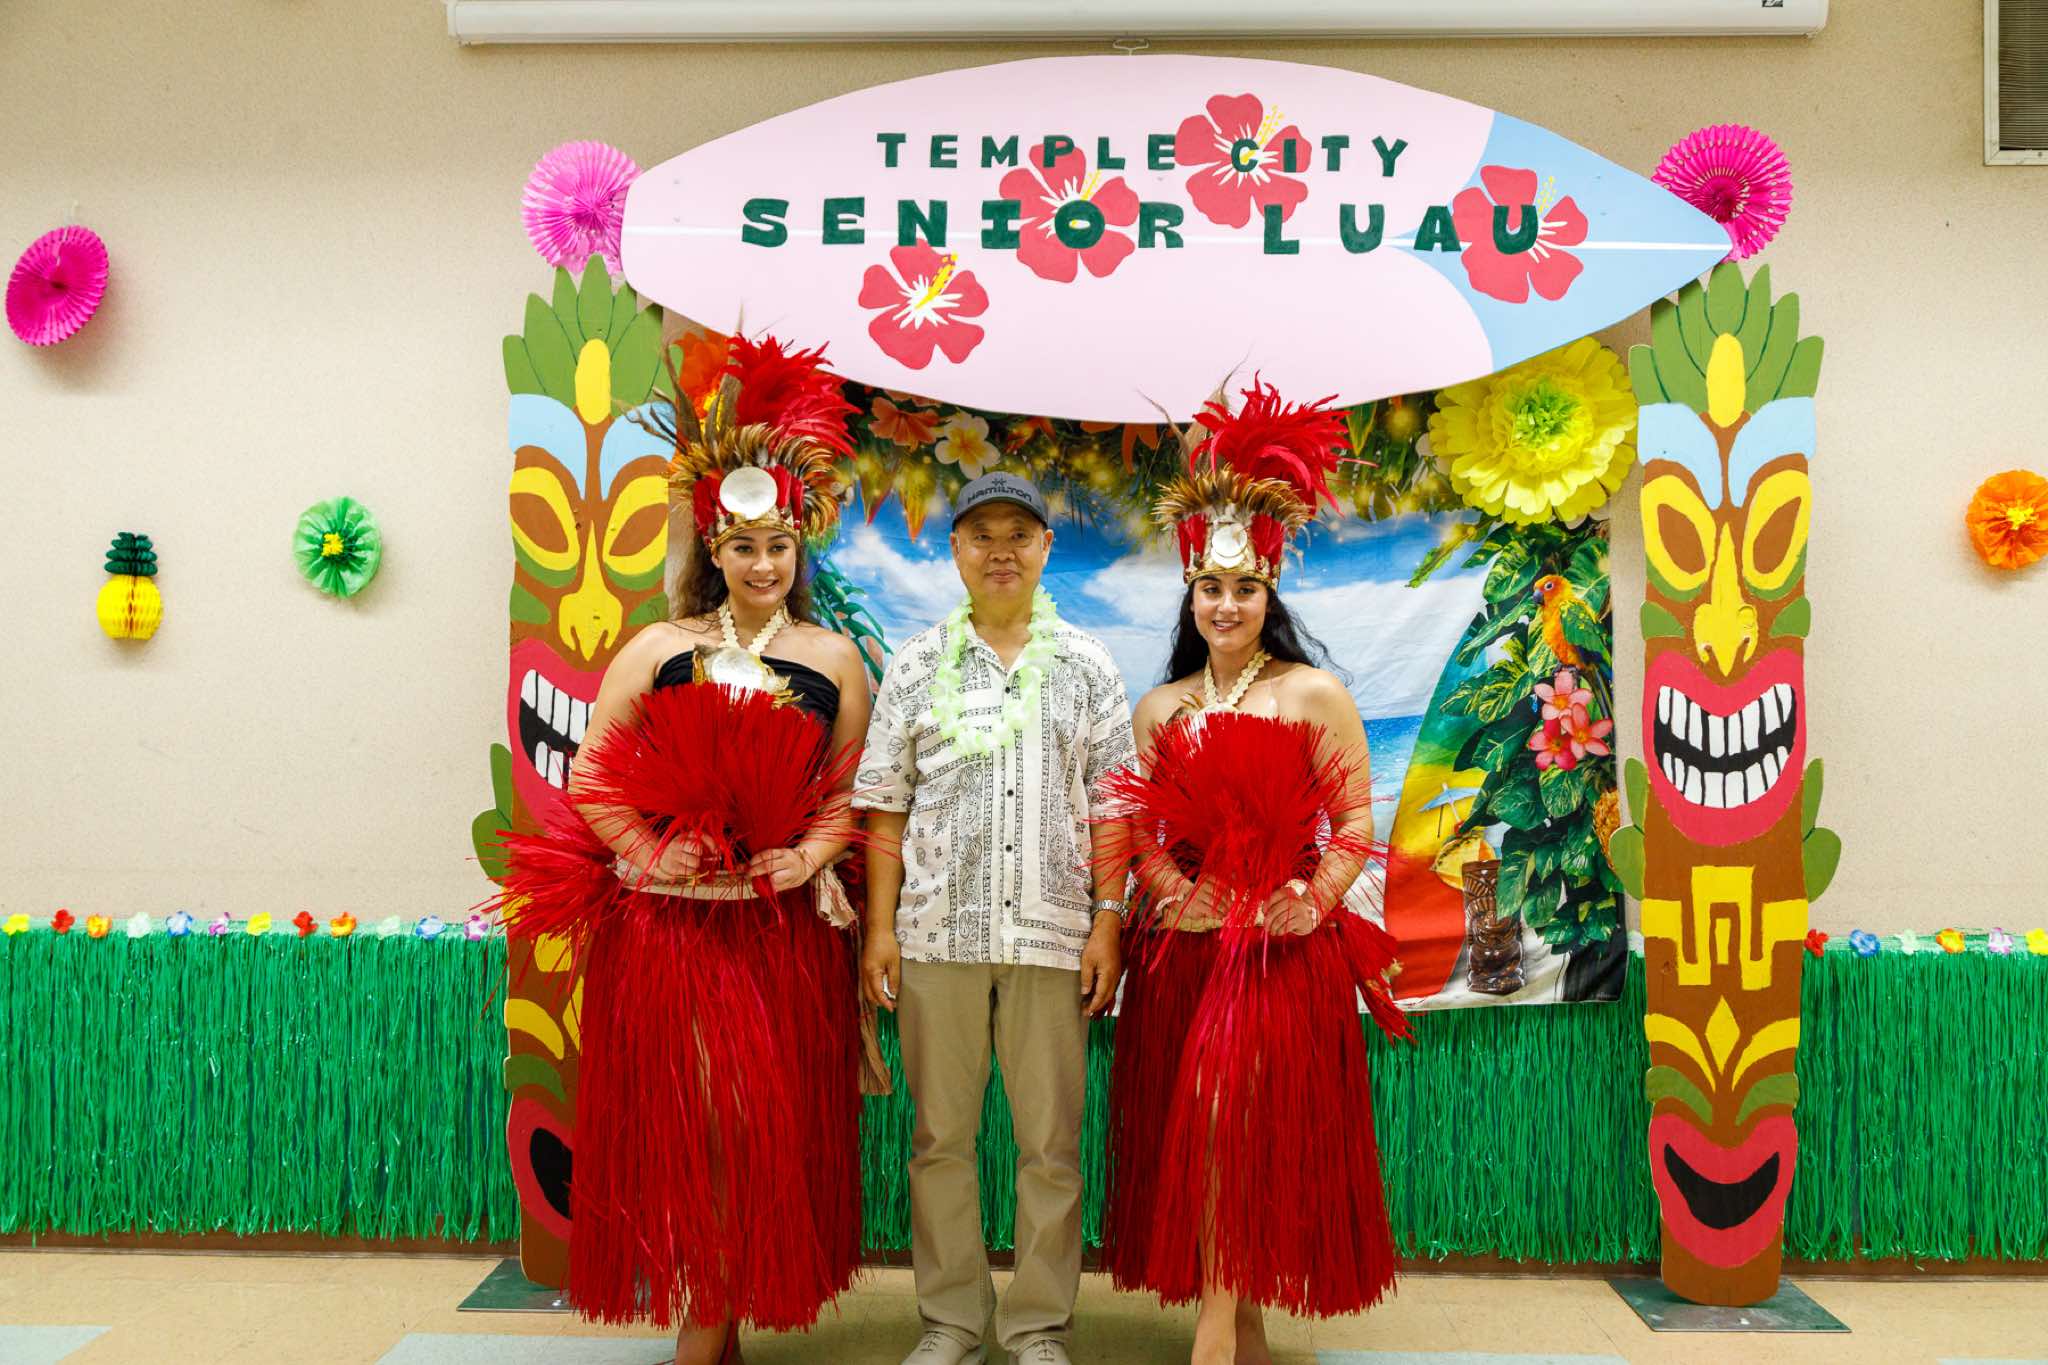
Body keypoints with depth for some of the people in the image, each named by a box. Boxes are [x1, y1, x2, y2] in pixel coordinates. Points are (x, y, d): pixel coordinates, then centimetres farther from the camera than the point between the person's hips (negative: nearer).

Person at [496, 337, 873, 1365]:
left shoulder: (833, 659, 8)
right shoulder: (659, 650, 6)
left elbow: (852, 786, 8)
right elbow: (591, 772, 5)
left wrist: (810, 855, -9)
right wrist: (647, 854, -8)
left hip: (784, 923, 1)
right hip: (666, 919, 0)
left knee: (761, 1117, 4)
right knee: (680, 1115, 1)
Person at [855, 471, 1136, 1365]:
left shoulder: (1086, 665, 9)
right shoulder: (917, 664, 9)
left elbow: (1111, 809, 6)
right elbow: (885, 806, 7)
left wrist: (1108, 922, -1)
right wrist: (880, 928, 1)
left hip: (1051, 936, 0)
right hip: (937, 931, 1)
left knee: (1051, 1144, 4)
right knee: (941, 1137, 7)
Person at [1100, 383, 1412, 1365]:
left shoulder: (1315, 696, 1)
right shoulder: (1160, 709, 13)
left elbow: (1354, 824, -1)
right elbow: (1138, 829, 9)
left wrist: (1312, 904, -14)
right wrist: (1175, 891, -8)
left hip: (1284, 948, -4)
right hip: (1184, 944, 4)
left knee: (1234, 1112, -13)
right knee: (1199, 1124, 6)